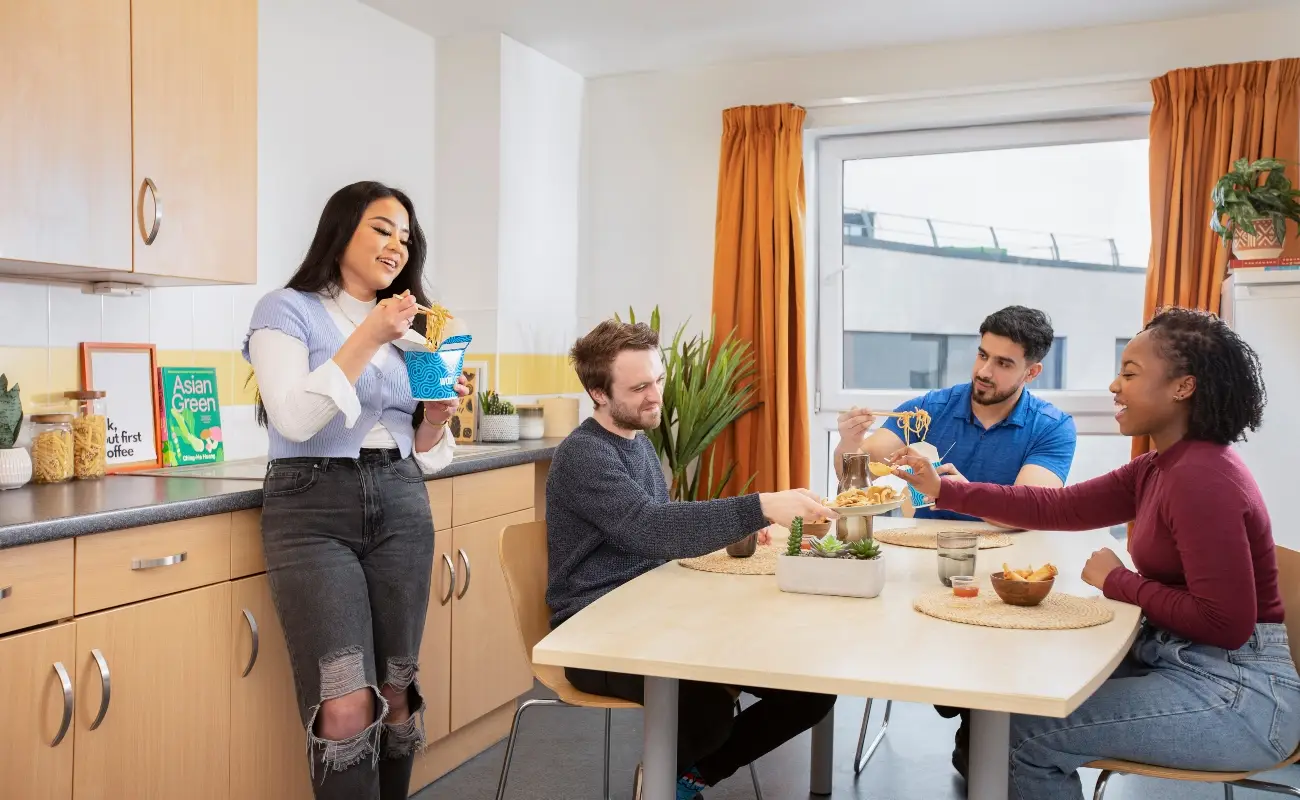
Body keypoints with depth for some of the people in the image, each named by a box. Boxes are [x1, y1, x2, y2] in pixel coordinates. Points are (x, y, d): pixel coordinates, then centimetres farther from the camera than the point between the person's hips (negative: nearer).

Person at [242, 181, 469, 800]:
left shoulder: (406, 326, 16)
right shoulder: (288, 310, 1)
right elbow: (294, 419, -16)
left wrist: (437, 418, -3)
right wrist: (367, 339, -15)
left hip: (401, 507, 5)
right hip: (313, 511, -5)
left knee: (395, 691, 5)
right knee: (345, 706, -12)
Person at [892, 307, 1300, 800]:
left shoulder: (1201, 478, -23)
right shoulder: (1163, 467, 7)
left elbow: (1225, 623, -27)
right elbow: (1061, 507, 8)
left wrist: (1118, 583, -13)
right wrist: (944, 490, 5)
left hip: (1238, 694, -9)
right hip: (1182, 662, 9)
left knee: (1031, 733, -12)